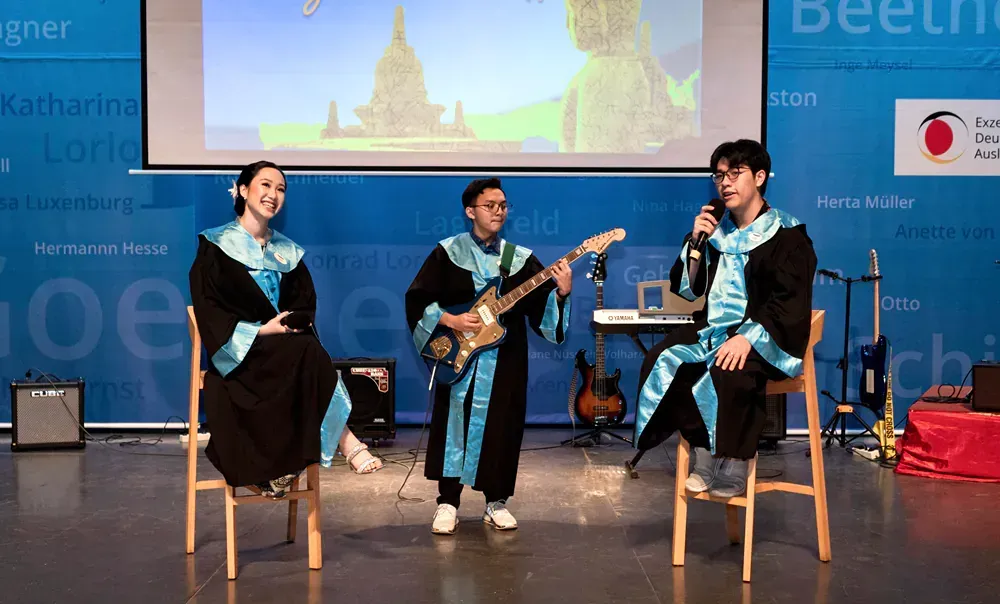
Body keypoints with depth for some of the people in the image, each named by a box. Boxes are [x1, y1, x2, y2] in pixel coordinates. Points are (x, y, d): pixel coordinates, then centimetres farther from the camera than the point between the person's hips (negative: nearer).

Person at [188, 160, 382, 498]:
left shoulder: (288, 251, 15)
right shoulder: (216, 245, 0)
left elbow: (305, 304, 13)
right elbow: (208, 309, -8)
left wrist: (298, 322, -11)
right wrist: (262, 330, -18)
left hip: (284, 350, 5)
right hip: (237, 352, -4)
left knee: (309, 353, -31)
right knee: (309, 353, -31)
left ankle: (288, 462, -25)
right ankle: (344, 441, -23)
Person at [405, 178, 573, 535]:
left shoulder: (521, 258, 6)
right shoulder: (447, 252, 0)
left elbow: (541, 309, -1)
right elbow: (417, 299, -3)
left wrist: (562, 293, -21)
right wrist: (450, 321, -15)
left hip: (506, 361, 2)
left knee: (502, 429, 4)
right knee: (453, 425, 1)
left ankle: (496, 502, 20)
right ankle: (448, 502, 14)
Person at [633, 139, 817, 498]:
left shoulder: (787, 235, -3)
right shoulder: (717, 230, 13)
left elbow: (790, 301, -14)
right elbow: (689, 290, 14)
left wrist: (747, 337, -27)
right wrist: (696, 243, -1)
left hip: (766, 337, -6)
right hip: (713, 329, 6)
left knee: (728, 375, -35)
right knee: (661, 363, -18)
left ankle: (733, 467, -14)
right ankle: (704, 452, -9)